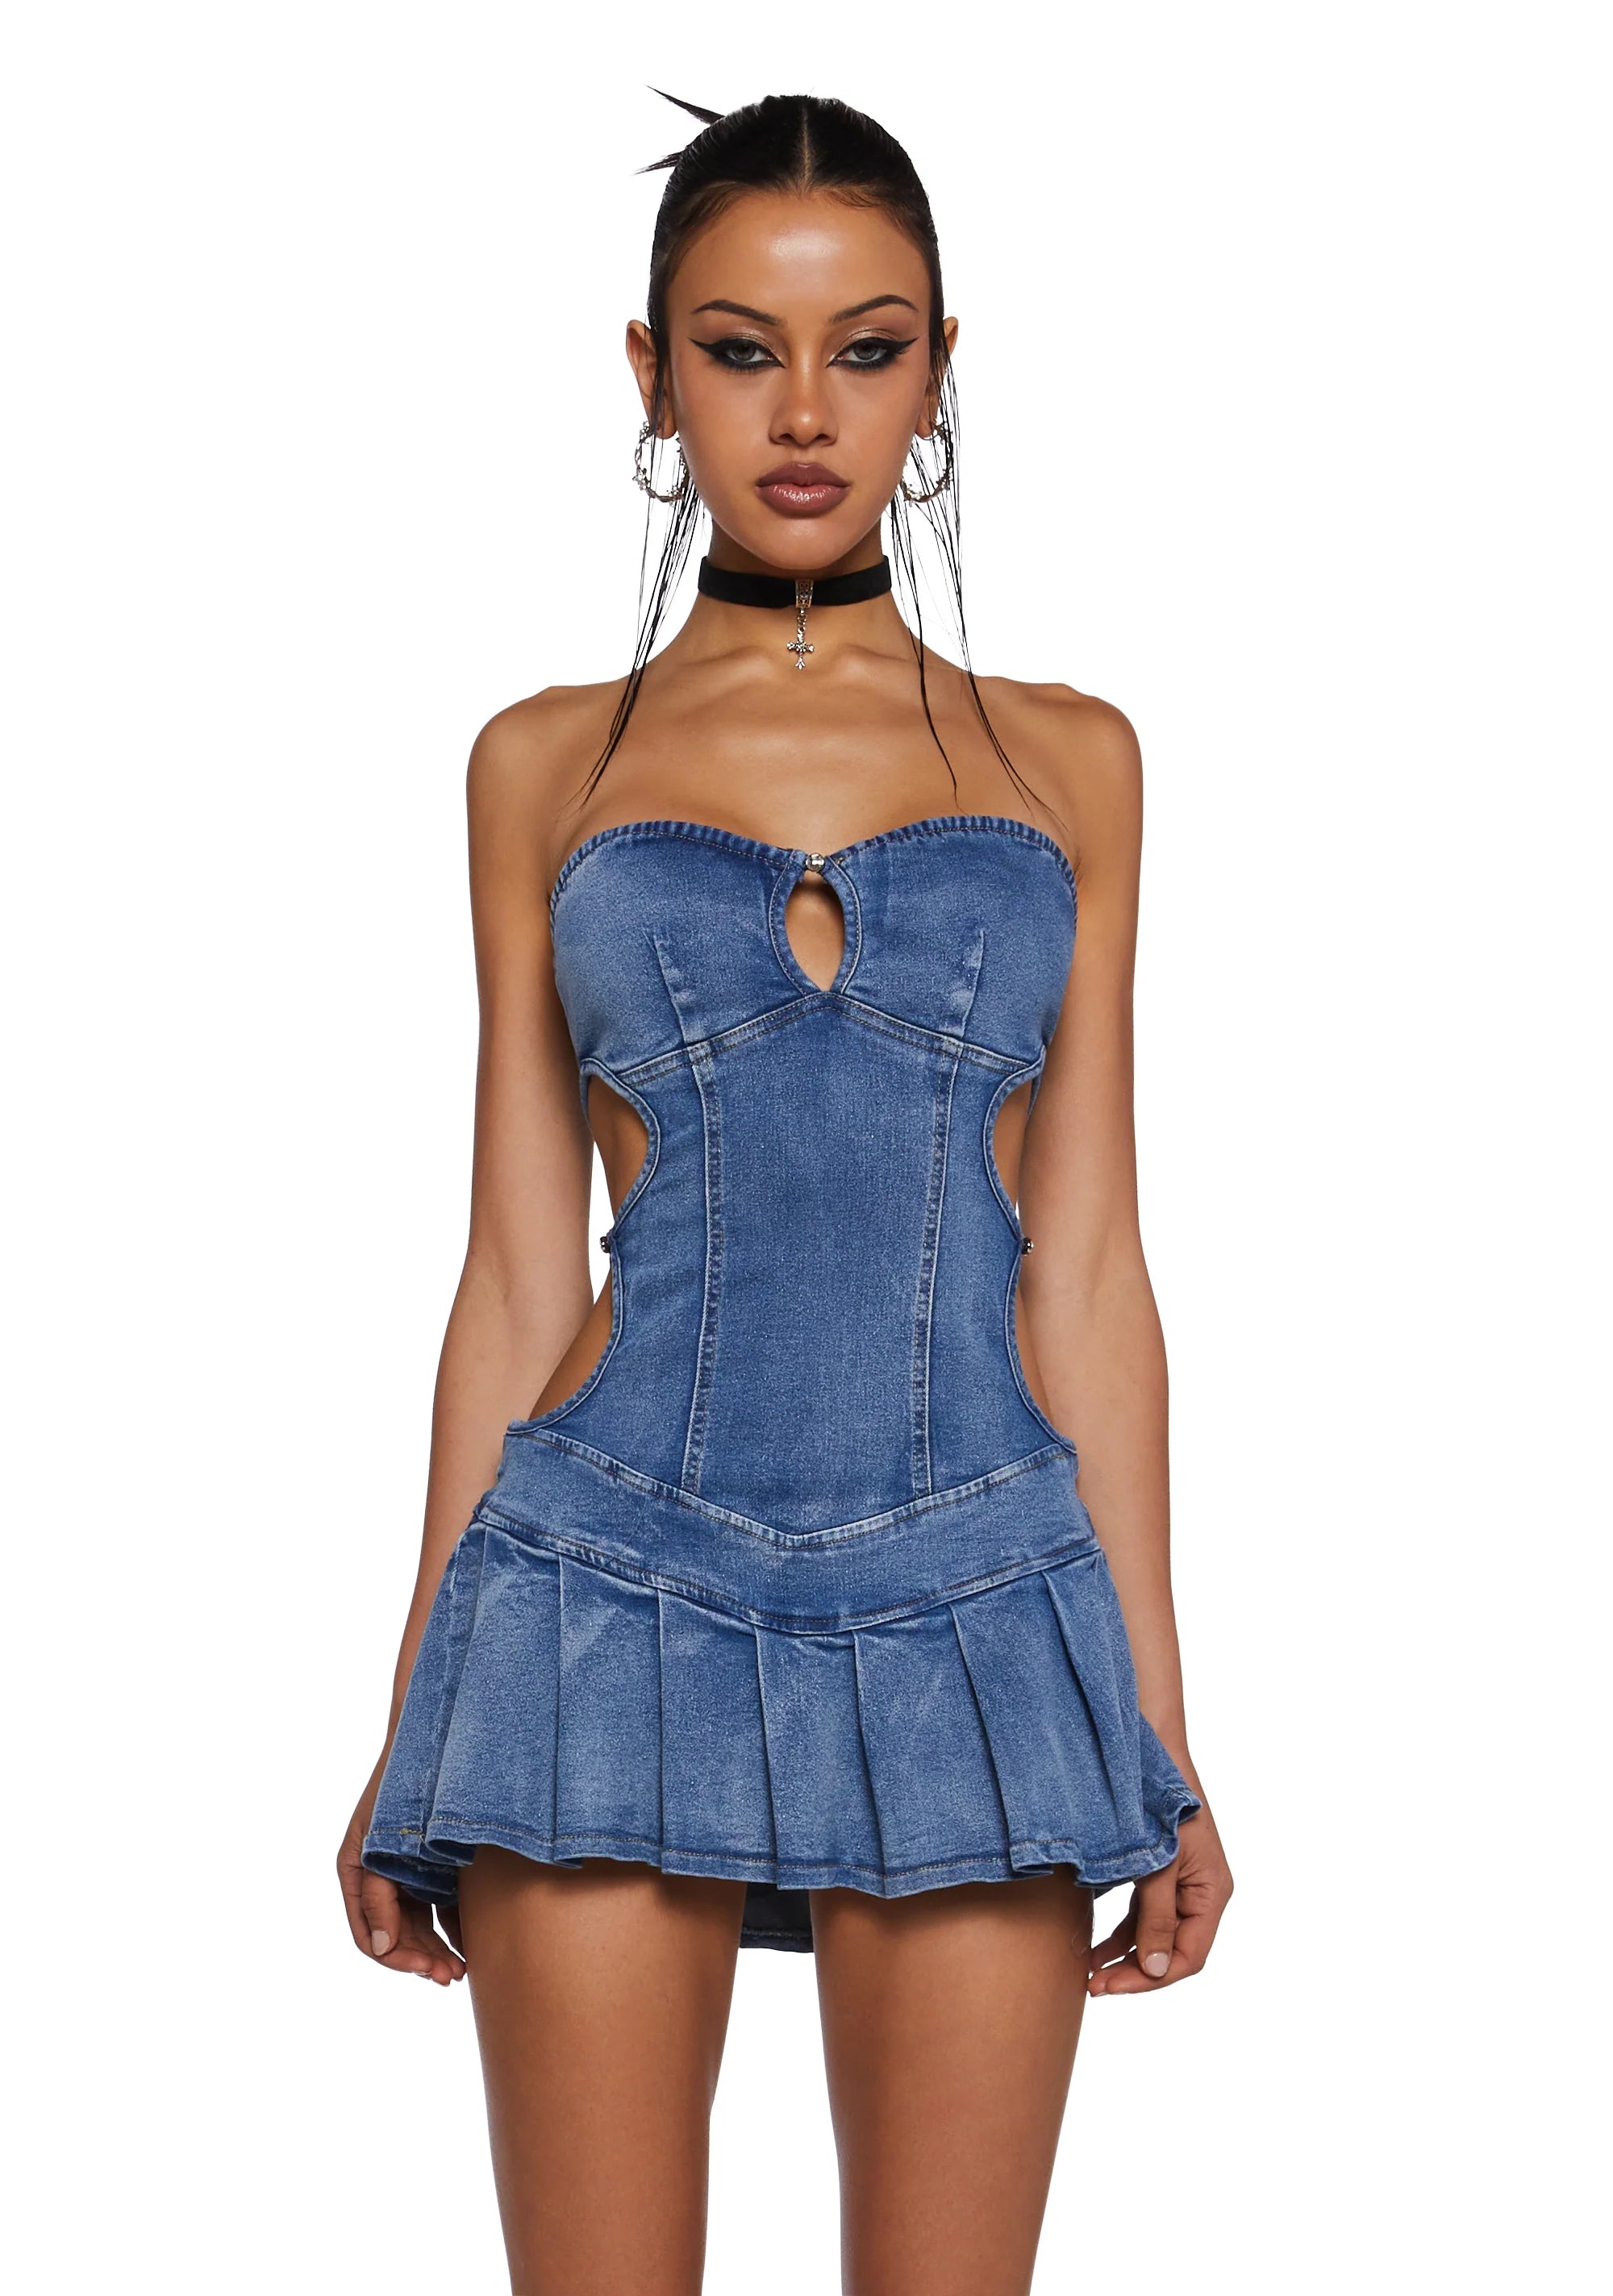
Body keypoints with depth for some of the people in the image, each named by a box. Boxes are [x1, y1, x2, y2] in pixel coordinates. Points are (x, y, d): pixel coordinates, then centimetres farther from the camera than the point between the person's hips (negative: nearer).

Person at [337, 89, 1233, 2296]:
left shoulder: (1064, 760, 9)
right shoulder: (548, 764, 8)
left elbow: (1084, 1266, 8)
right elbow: (518, 1270, 8)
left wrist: (1159, 1721, 4)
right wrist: (412, 1725, 7)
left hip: (971, 1611, 1)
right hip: (619, 1590, 0)